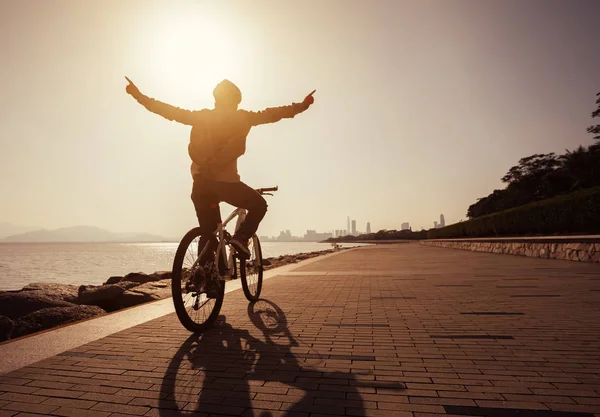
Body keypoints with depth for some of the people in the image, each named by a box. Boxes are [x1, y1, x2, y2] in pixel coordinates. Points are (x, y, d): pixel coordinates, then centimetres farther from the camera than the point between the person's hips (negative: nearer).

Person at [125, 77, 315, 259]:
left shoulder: (202, 116, 9)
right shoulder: (241, 118, 1)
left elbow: (170, 111, 10)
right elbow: (272, 114, 7)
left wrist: (139, 95, 21)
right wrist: (302, 105, 17)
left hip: (201, 183, 5)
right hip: (225, 181, -4)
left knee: (208, 234, 15)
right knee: (259, 205, 18)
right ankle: (241, 238, -3)